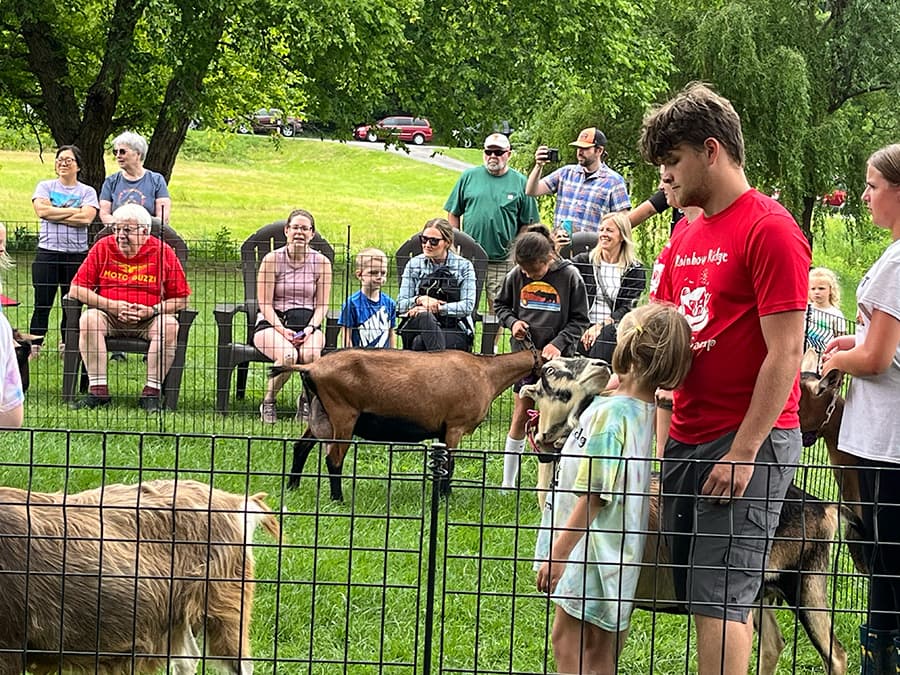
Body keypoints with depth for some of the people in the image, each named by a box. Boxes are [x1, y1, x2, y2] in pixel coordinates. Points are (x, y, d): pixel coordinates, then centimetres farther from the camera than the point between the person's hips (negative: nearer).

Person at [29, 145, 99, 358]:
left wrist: (54, 213, -9)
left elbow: (86, 218, -10)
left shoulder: (87, 192, 8)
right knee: (42, 304, -1)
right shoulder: (45, 187, 9)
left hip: (77, 254, 0)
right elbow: (41, 210, -9)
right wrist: (73, 211, -7)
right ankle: (34, 347, 2)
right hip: (48, 252, 0)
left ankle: (67, 346, 14)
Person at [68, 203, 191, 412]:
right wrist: (111, 306, -12)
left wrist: (152, 310, -16)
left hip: (149, 319, -1)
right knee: (89, 318, -30)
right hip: (109, 317, 1)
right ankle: (98, 390, -30)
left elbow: (181, 299, 0)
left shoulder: (162, 252, -2)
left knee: (169, 325, -32)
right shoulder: (103, 248, 2)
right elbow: (76, 290, -2)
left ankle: (151, 392, -26)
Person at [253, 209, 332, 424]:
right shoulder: (272, 259, -1)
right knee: (288, 355, -35)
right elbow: (265, 304, -4)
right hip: (272, 322, -2)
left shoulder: (321, 262, 5)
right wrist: (282, 330, -18)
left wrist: (310, 329, -13)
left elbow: (322, 305, 5)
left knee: (311, 354, -34)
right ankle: (268, 402, -9)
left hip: (307, 322, 2)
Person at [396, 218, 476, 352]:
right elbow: (401, 305, 7)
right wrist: (420, 299, -14)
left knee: (419, 343, -36)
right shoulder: (414, 264, 10)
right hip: (417, 326, 2)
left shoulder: (463, 266, 4)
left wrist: (436, 307, -16)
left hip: (455, 331, -2)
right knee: (424, 315, -37)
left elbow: (468, 306, -5)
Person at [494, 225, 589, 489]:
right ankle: (508, 482, 12)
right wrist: (512, 322, -5)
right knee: (520, 417, 4)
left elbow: (579, 319, -2)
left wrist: (559, 343, -16)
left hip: (557, 357, -2)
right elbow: (501, 305, 16)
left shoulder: (569, 276, -8)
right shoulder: (516, 276, 0)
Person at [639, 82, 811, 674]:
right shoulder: (686, 235, 16)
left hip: (749, 440, -8)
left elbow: (785, 352, -15)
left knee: (719, 598, -10)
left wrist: (743, 452, -17)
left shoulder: (771, 230, -11)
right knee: (699, 594, 7)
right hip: (688, 439, 8)